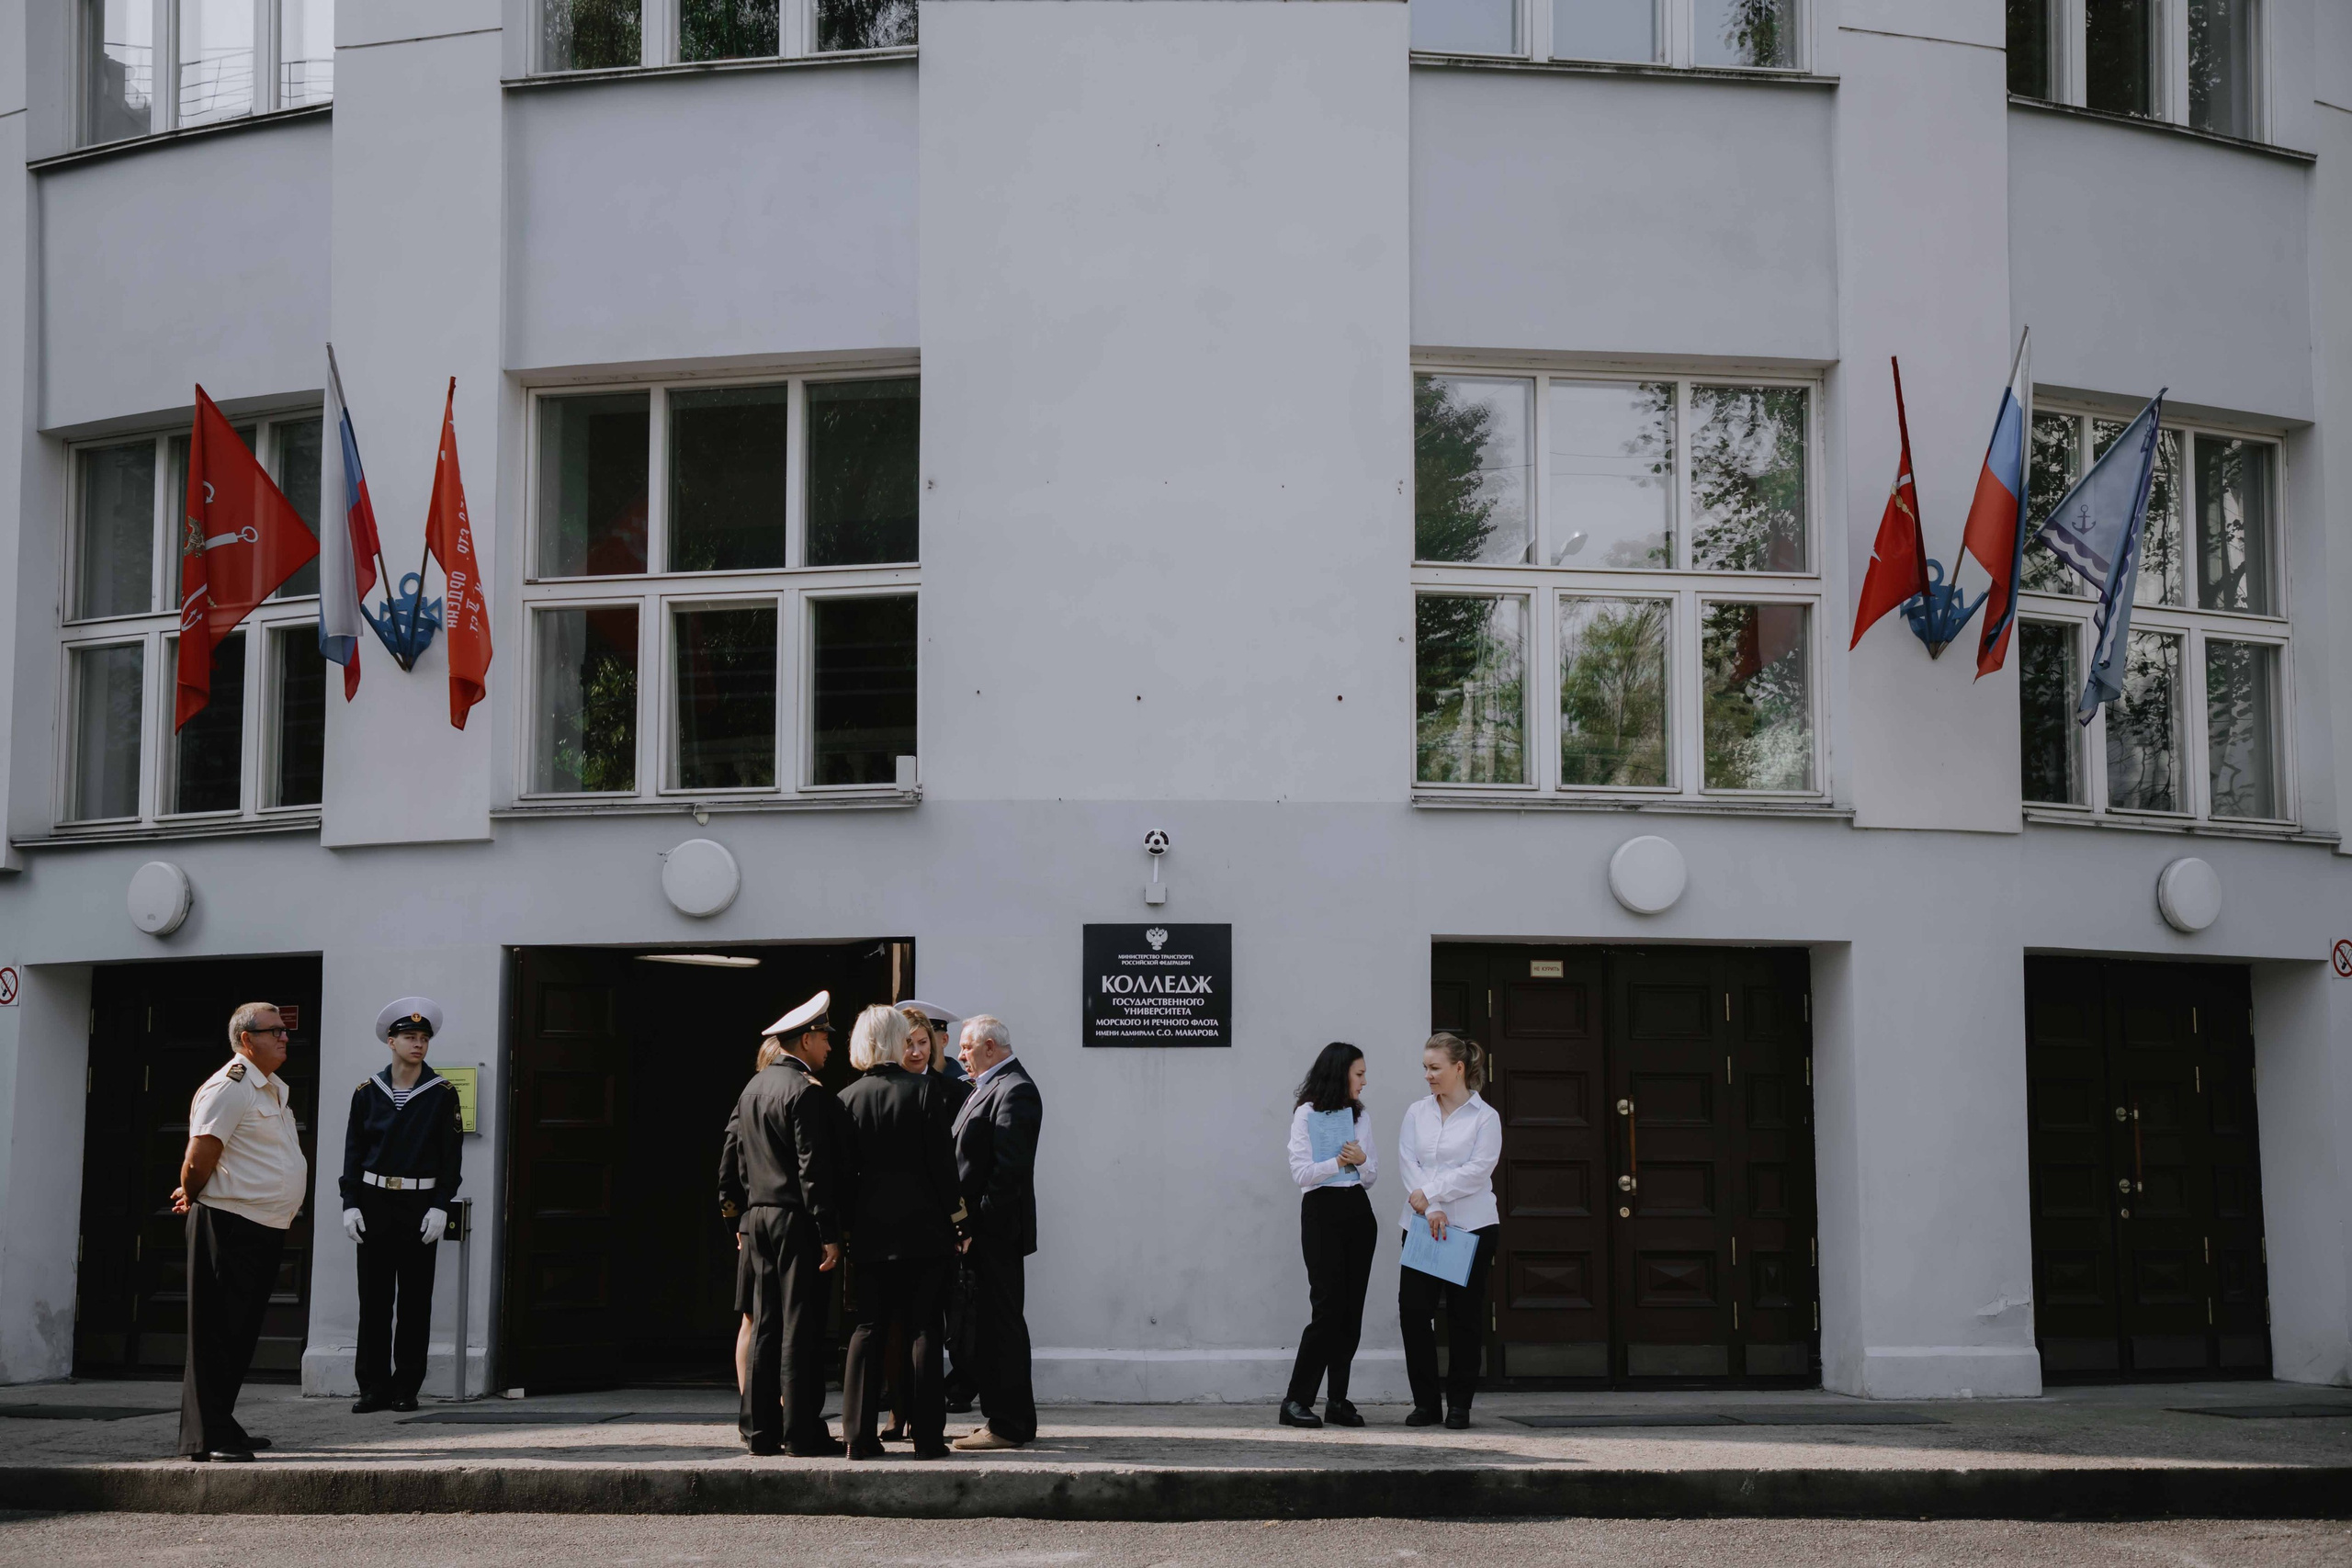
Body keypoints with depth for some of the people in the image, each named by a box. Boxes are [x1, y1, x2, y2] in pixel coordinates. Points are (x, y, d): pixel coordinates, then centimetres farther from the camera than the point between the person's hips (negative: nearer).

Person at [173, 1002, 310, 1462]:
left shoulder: (276, 1090, 18)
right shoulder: (229, 1088, -12)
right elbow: (199, 1159, -16)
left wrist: (193, 1197, 19)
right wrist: (192, 1196, 2)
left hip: (266, 1229, 9)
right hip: (228, 1226, -9)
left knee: (241, 1334, 13)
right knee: (218, 1332, -6)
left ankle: (221, 1427, 21)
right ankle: (206, 1436, -3)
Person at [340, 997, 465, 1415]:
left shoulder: (443, 1094, 2)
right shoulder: (367, 1092, 6)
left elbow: (452, 1156, 1)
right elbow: (353, 1152, 7)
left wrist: (440, 1208, -8)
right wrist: (350, 1204, -1)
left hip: (420, 1205, -1)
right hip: (374, 1202, 1)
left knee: (415, 1298, 1)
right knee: (374, 1297, 2)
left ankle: (406, 1387, 7)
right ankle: (373, 1387, 7)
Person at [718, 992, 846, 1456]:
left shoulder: (754, 1087, 14)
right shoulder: (806, 1091, -13)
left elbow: (732, 1151, 18)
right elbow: (814, 1169, -17)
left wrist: (737, 1204, 23)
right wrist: (829, 1235, -17)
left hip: (759, 1216, 8)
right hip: (797, 1221, -8)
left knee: (765, 1326, 10)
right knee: (802, 1327, -5)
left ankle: (759, 1429, 10)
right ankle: (801, 1433, -4)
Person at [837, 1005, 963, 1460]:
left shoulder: (848, 1098, 3)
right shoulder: (925, 1091, -7)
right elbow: (942, 1163, -8)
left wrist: (848, 1225, 13)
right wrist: (957, 1215, 2)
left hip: (870, 1230, 3)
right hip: (922, 1227, -3)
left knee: (868, 1329, 7)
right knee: (922, 1329, 1)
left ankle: (860, 1435, 4)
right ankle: (927, 1435, 1)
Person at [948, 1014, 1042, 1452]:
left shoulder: (1014, 1091, -14)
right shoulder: (989, 1088, 18)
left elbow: (1009, 1168, -20)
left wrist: (976, 1224, -20)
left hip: (996, 1231, -10)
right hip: (980, 1231, 10)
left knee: (1000, 1325, -7)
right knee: (993, 1325, 13)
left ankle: (1006, 1425, -4)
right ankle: (1012, 1419, 20)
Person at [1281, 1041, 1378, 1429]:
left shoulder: (1360, 1116, 16)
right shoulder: (1307, 1114, -1)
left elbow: (1372, 1178, 14)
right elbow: (1301, 1172, -8)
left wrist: (1362, 1161, -6)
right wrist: (1339, 1162, -19)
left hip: (1358, 1211, 6)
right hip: (1322, 1209, -6)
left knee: (1352, 1309, 2)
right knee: (1327, 1307, -12)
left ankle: (1338, 1401, 7)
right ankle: (1296, 1401, -9)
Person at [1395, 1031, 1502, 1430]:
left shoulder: (1485, 1117, 1)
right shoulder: (1416, 1113, 12)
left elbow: (1478, 1169, -10)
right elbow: (1408, 1164, 1)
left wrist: (1431, 1194, -14)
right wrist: (1431, 1211, -13)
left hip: (1471, 1225, -3)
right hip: (1421, 1222, 3)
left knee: (1465, 1316, 0)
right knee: (1413, 1309, -4)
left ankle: (1459, 1404, 9)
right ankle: (1425, 1402, 6)